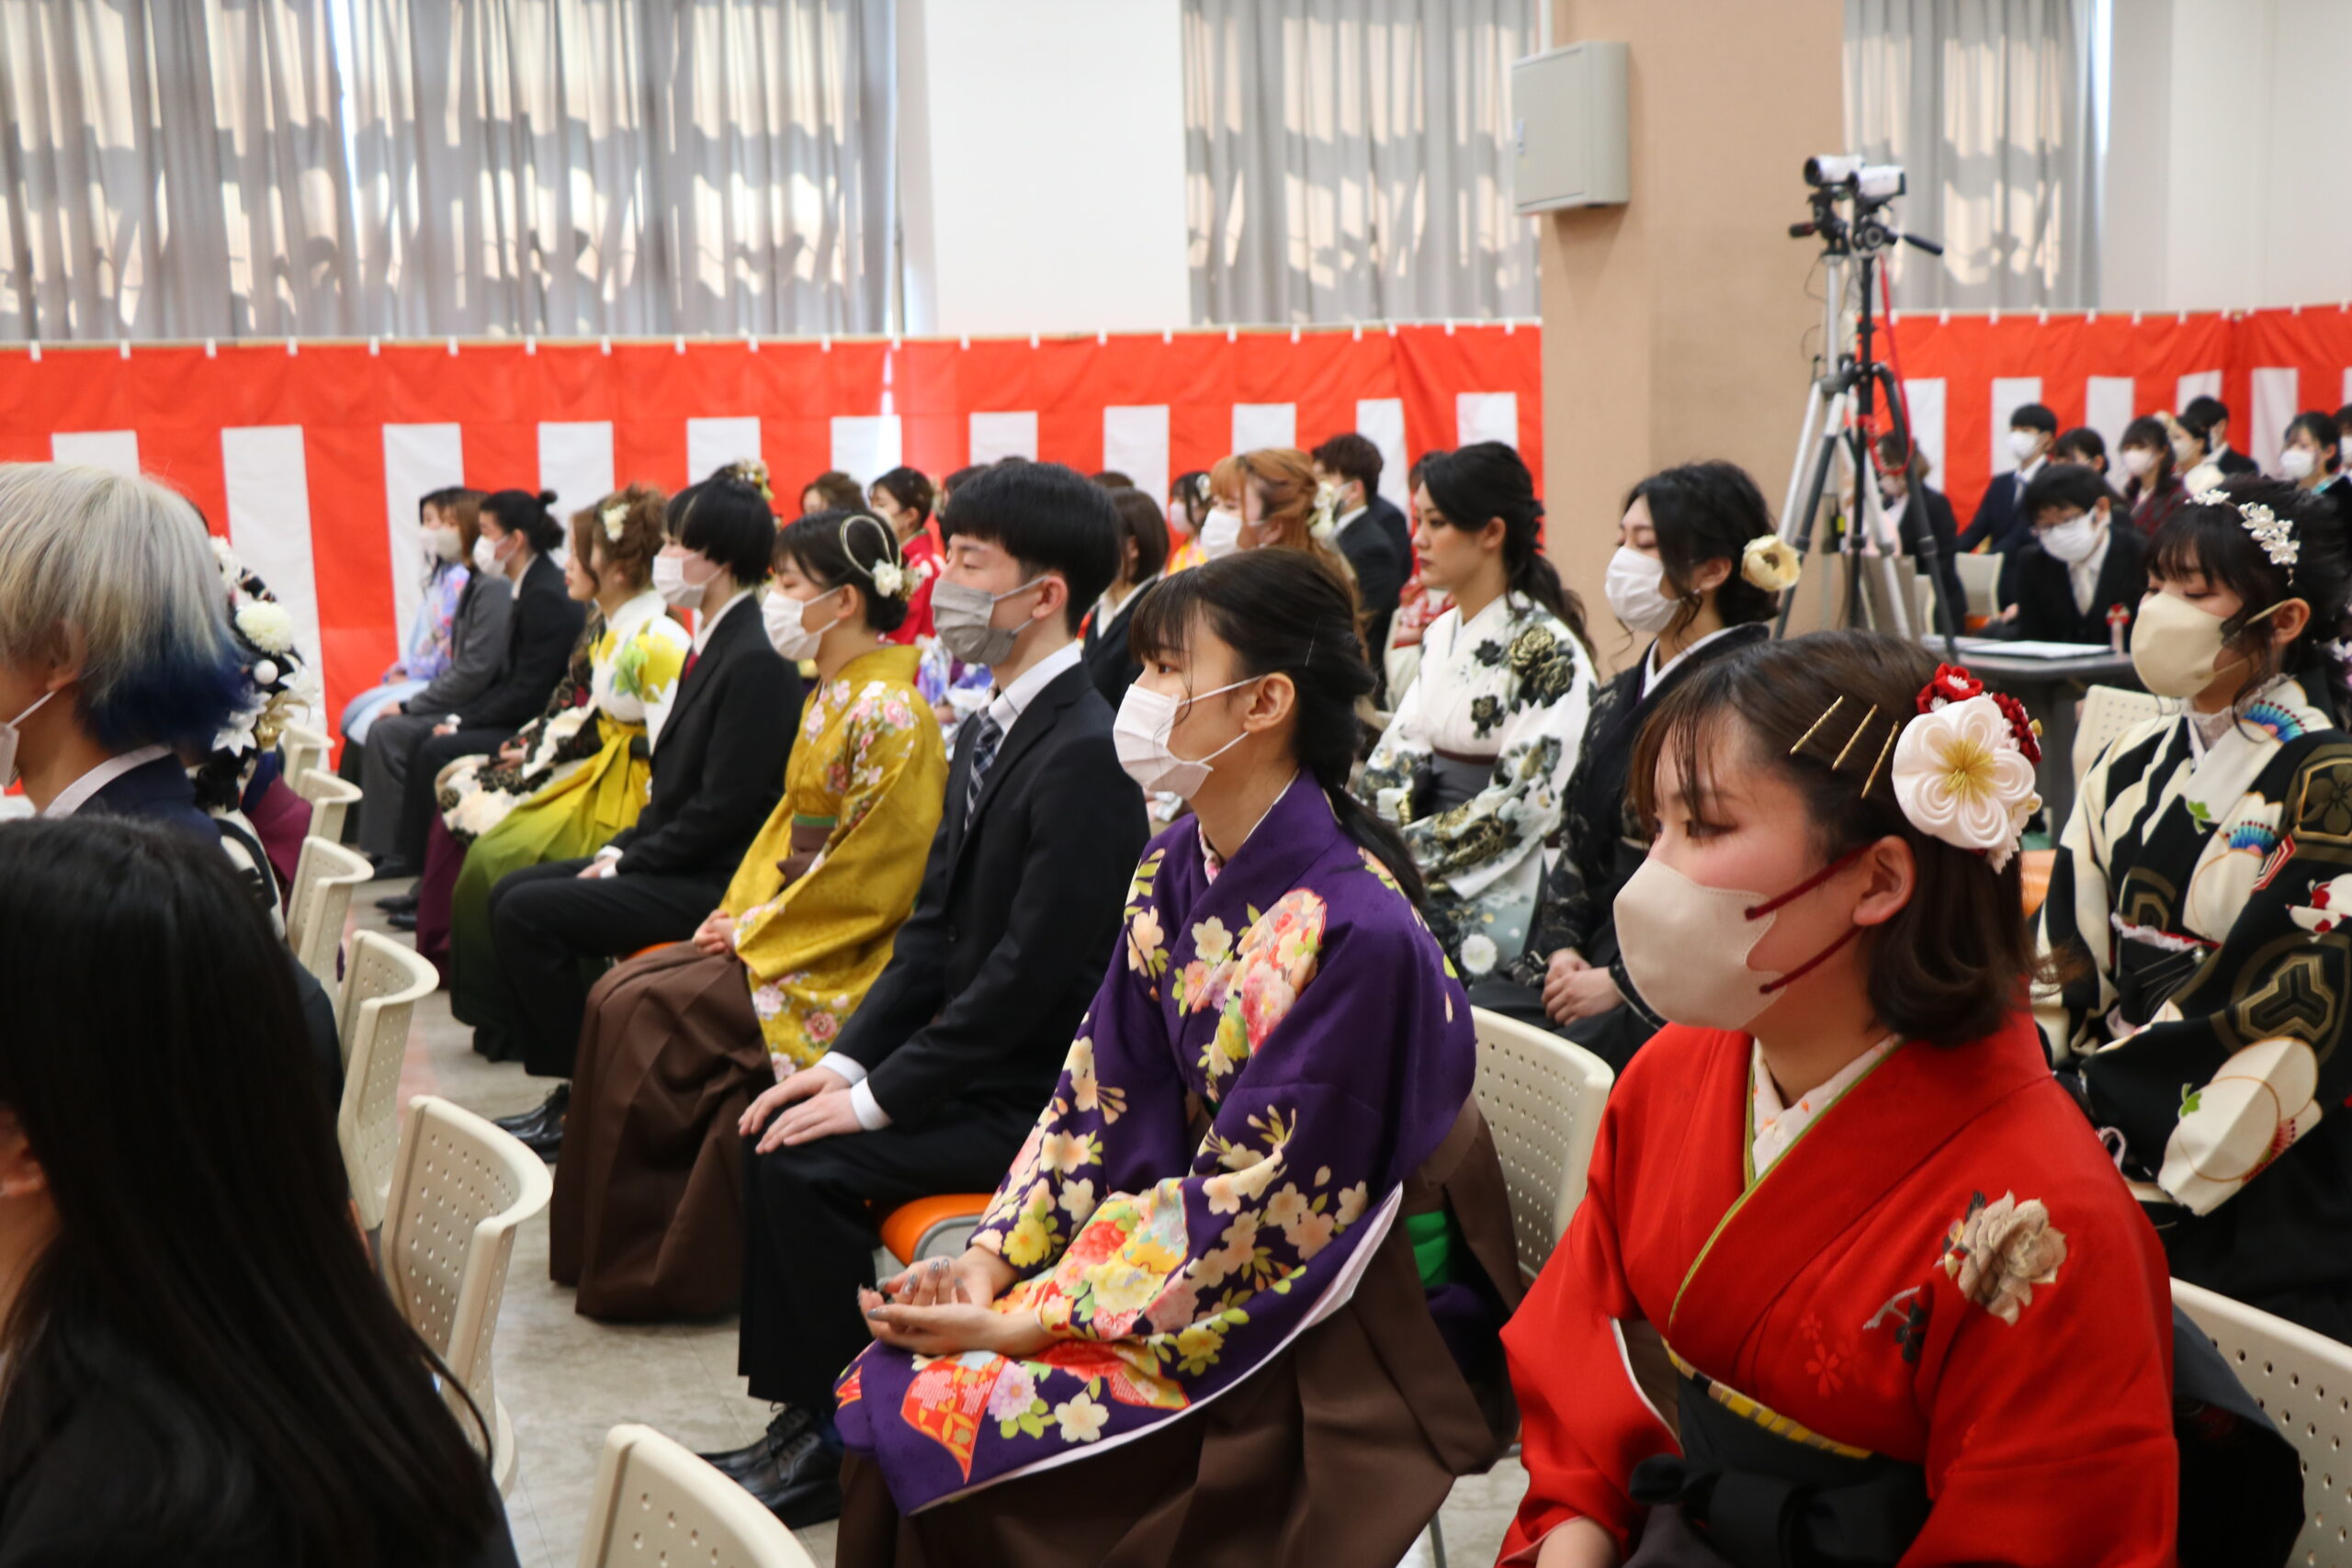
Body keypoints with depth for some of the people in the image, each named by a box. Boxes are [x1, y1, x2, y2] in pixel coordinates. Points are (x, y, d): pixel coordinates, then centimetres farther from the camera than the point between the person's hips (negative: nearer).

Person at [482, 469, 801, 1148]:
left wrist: (627, 862, -13)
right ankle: (570, 1084, 11)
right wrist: (622, 846, 5)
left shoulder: (757, 660, -19)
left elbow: (722, 807, -21)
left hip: (715, 881, -10)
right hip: (677, 861, 10)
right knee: (512, 892, 8)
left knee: (527, 914, -14)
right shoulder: (713, 641, 12)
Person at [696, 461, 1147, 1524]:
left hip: (1032, 1096, -9)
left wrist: (880, 1095, -18)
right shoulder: (990, 727, 9)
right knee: (763, 1130, 1)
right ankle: (802, 1413, 12)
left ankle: (845, 1443, 2)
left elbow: (1030, 970, -24)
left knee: (801, 1163, -17)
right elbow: (934, 925, 12)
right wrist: (847, 1060, 1)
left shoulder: (1086, 755, -22)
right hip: (971, 1059, 9)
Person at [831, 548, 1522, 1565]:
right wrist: (991, 1262, -7)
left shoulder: (1355, 932, -24)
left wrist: (1029, 1320, -20)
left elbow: (1257, 1195, -22)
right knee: (892, 1386, -7)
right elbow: (1102, 1097, 5)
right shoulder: (1172, 873, 1)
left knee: (960, 1425, -17)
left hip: (1339, 1339, -7)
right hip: (1205, 1261, 7)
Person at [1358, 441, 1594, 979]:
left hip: (1490, 899, -7)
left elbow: (1522, 803, -16)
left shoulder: (1548, 650, -11)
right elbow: (1398, 753, 11)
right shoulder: (1441, 634, 14)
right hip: (1423, 881, 7)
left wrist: (1409, 852, -15)